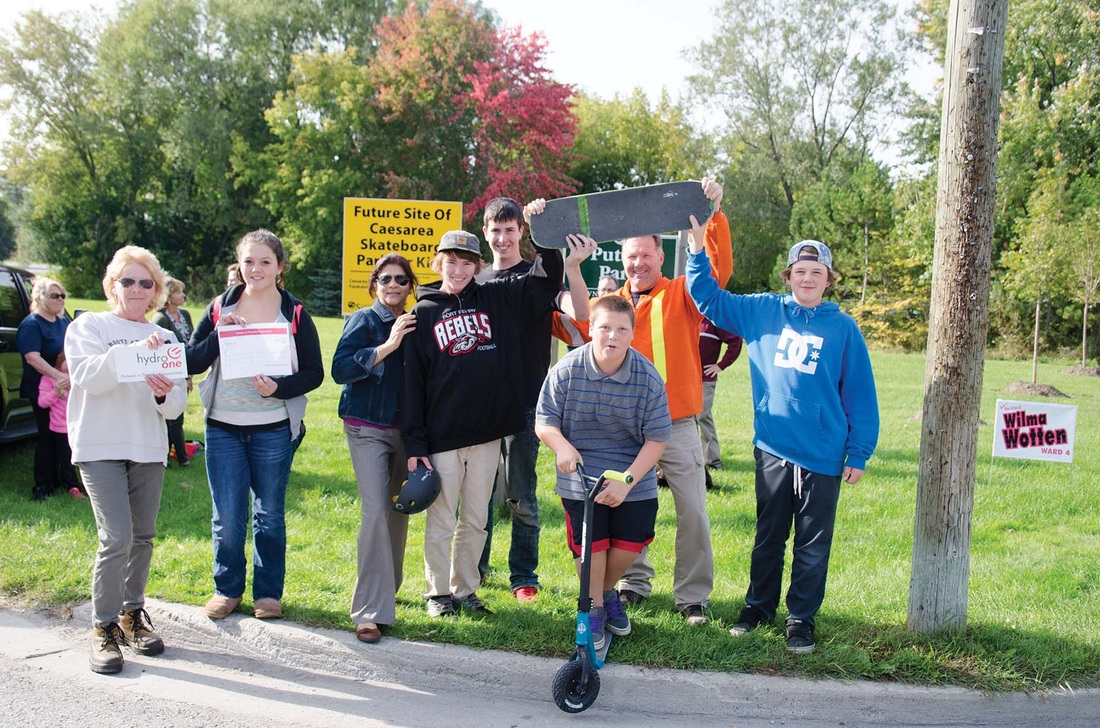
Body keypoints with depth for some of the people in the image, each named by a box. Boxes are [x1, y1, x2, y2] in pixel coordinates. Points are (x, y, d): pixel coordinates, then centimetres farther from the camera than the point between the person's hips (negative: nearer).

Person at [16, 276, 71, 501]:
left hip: (66, 388, 7)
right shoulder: (31, 324, -12)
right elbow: (32, 357, -23)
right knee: (48, 436, -4)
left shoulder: (65, 321, 12)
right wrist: (60, 376, -32)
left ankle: (58, 478, 22)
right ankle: (42, 486, 5)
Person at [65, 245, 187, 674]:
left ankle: (132, 614, 25)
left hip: (148, 449, 4)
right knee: (117, 538, -13)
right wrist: (134, 351, -29)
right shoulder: (88, 327, 3)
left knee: (143, 538, 7)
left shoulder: (165, 338, 13)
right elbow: (89, 377, -15)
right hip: (100, 447, -4)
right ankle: (104, 629, -1)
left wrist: (165, 395, -15)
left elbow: (178, 405, 8)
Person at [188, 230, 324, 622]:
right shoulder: (220, 308, 4)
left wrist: (279, 388, -18)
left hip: (273, 431, -1)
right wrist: (220, 335, -16)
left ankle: (268, 592, 24)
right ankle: (227, 589, 24)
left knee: (270, 516, 9)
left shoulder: (295, 314, -1)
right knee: (227, 518, 5)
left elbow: (314, 373, -1)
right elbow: (190, 363, -1)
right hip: (223, 429, 1)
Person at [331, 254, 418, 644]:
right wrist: (387, 346, -25)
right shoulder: (364, 321, -5)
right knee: (376, 511, -14)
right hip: (368, 428, -5)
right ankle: (371, 611, -12)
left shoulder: (414, 324, 8)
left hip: (405, 430, 5)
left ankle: (388, 587, 30)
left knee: (398, 509, 11)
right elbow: (341, 368, -19)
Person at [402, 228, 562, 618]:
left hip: (488, 432, 3)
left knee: (476, 519, 12)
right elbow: (411, 381, -3)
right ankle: (438, 592, 20)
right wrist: (414, 442, -8)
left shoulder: (497, 298, 7)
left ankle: (465, 589, 25)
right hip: (442, 435, -3)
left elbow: (547, 280, 5)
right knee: (441, 519, 6)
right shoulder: (423, 312, -1)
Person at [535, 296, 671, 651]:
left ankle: (607, 591, 35)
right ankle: (594, 608, 23)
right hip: (580, 477, -1)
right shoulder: (566, 370, -13)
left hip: (634, 481, 1)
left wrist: (626, 481, -20)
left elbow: (657, 439, -10)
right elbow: (544, 422, -6)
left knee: (628, 545, 3)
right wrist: (562, 447, -28)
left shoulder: (648, 378, -14)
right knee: (590, 547, -3)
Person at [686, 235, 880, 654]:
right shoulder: (763, 311, 3)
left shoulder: (843, 327, -2)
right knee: (768, 535, 15)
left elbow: (859, 393, 0)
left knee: (813, 542, 7)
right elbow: (707, 297, 7)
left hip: (823, 454, -2)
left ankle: (802, 617, 19)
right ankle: (758, 605, 29)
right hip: (772, 447, 2)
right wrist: (698, 246, -4)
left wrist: (859, 453, -2)